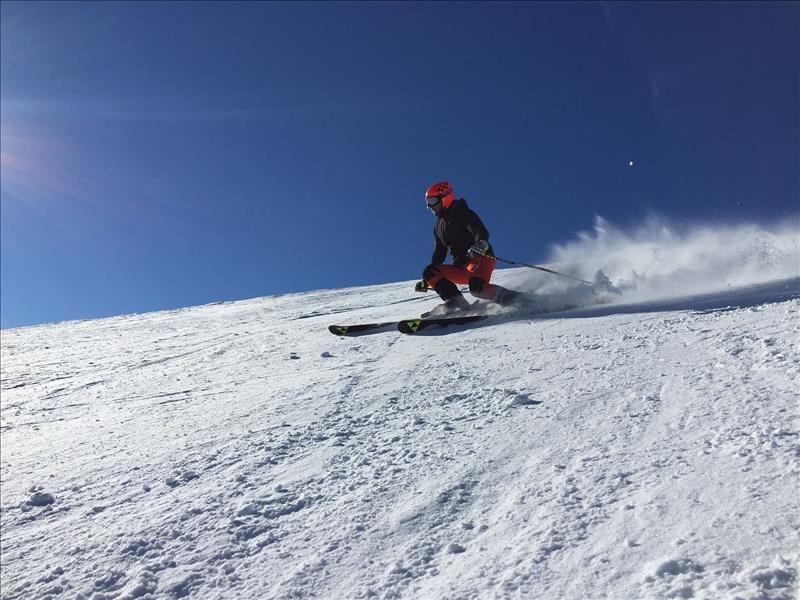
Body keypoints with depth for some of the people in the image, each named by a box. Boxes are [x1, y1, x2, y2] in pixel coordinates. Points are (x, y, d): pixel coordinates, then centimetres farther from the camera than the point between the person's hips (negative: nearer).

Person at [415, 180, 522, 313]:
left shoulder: (463, 214, -4)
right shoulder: (439, 226, 18)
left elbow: (482, 232, -20)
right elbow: (439, 254, 25)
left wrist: (480, 245, -45)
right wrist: (426, 282, 22)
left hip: (481, 259, -8)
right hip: (461, 267, 8)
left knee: (476, 287, -36)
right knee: (430, 272, -10)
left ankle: (510, 297, -18)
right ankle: (458, 303, -21)